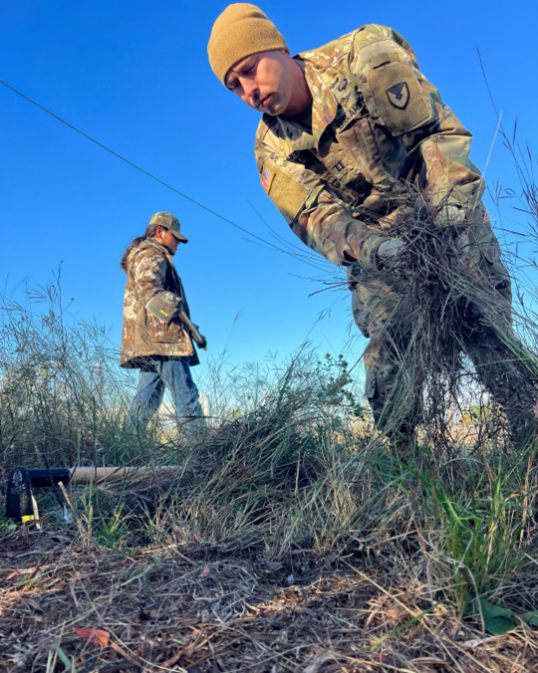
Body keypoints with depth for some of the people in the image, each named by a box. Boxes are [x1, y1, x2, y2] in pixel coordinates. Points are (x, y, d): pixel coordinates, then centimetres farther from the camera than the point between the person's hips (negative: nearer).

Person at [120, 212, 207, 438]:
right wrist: (158, 299, -46)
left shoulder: (152, 257, 33)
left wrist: (193, 331, 38)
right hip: (160, 337, -10)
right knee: (186, 396, -14)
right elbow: (146, 283, -23)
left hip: (147, 342, 10)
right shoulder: (150, 255, 0)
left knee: (146, 401, 7)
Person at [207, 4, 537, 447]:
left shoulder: (365, 57, -17)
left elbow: (441, 130, -18)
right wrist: (371, 251, -36)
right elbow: (316, 218, -16)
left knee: (487, 334, -10)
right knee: (387, 344, -9)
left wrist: (447, 215, -30)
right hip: (375, 242, 3)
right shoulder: (273, 152, -6)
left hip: (450, 217, -2)